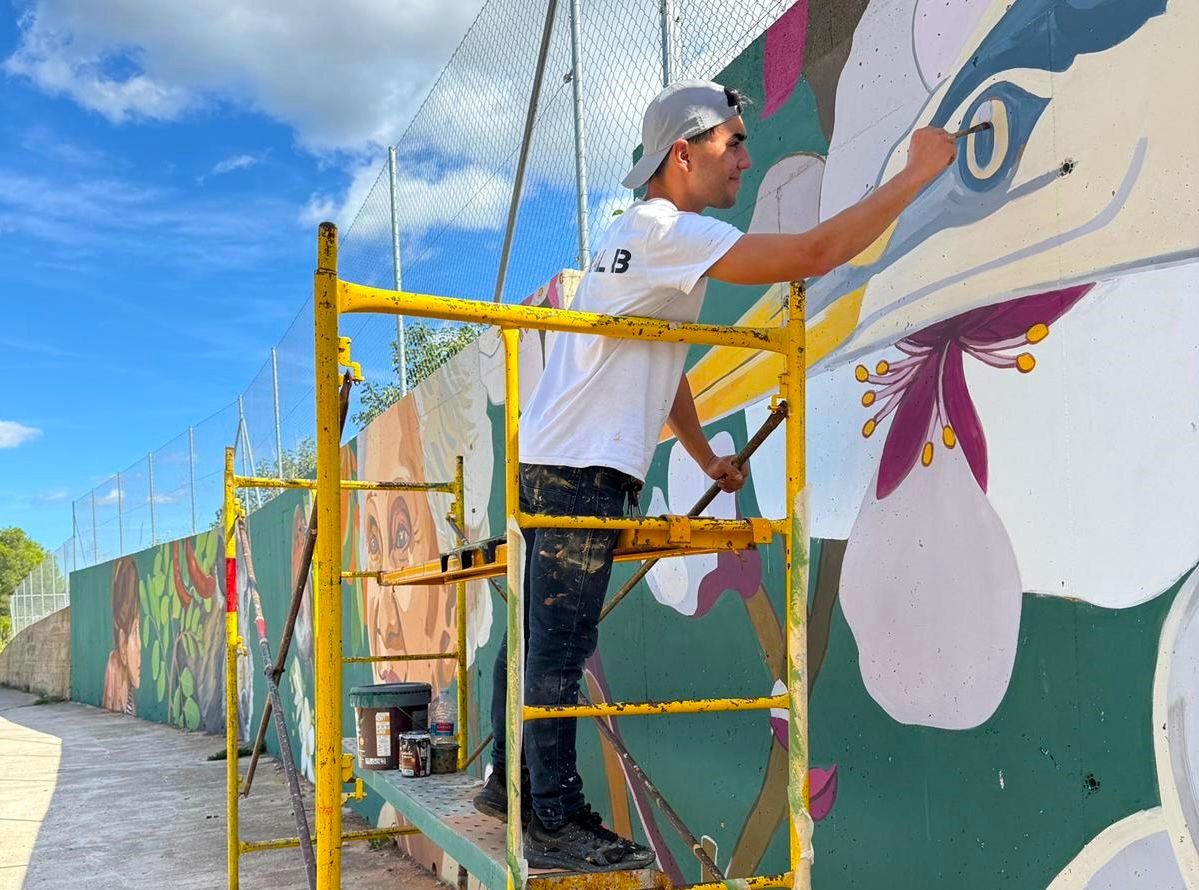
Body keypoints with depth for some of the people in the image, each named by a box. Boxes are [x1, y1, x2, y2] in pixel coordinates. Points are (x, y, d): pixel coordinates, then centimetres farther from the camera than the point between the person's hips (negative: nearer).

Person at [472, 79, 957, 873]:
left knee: (537, 634, 15)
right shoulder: (666, 229, -13)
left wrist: (706, 456, 26)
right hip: (581, 471, -10)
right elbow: (813, 255, -21)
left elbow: (663, 365, 26)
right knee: (560, 645, -5)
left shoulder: (648, 233, 20)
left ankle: (510, 783, 26)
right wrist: (916, 173, -12)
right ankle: (557, 822, 3)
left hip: (552, 464, 10)